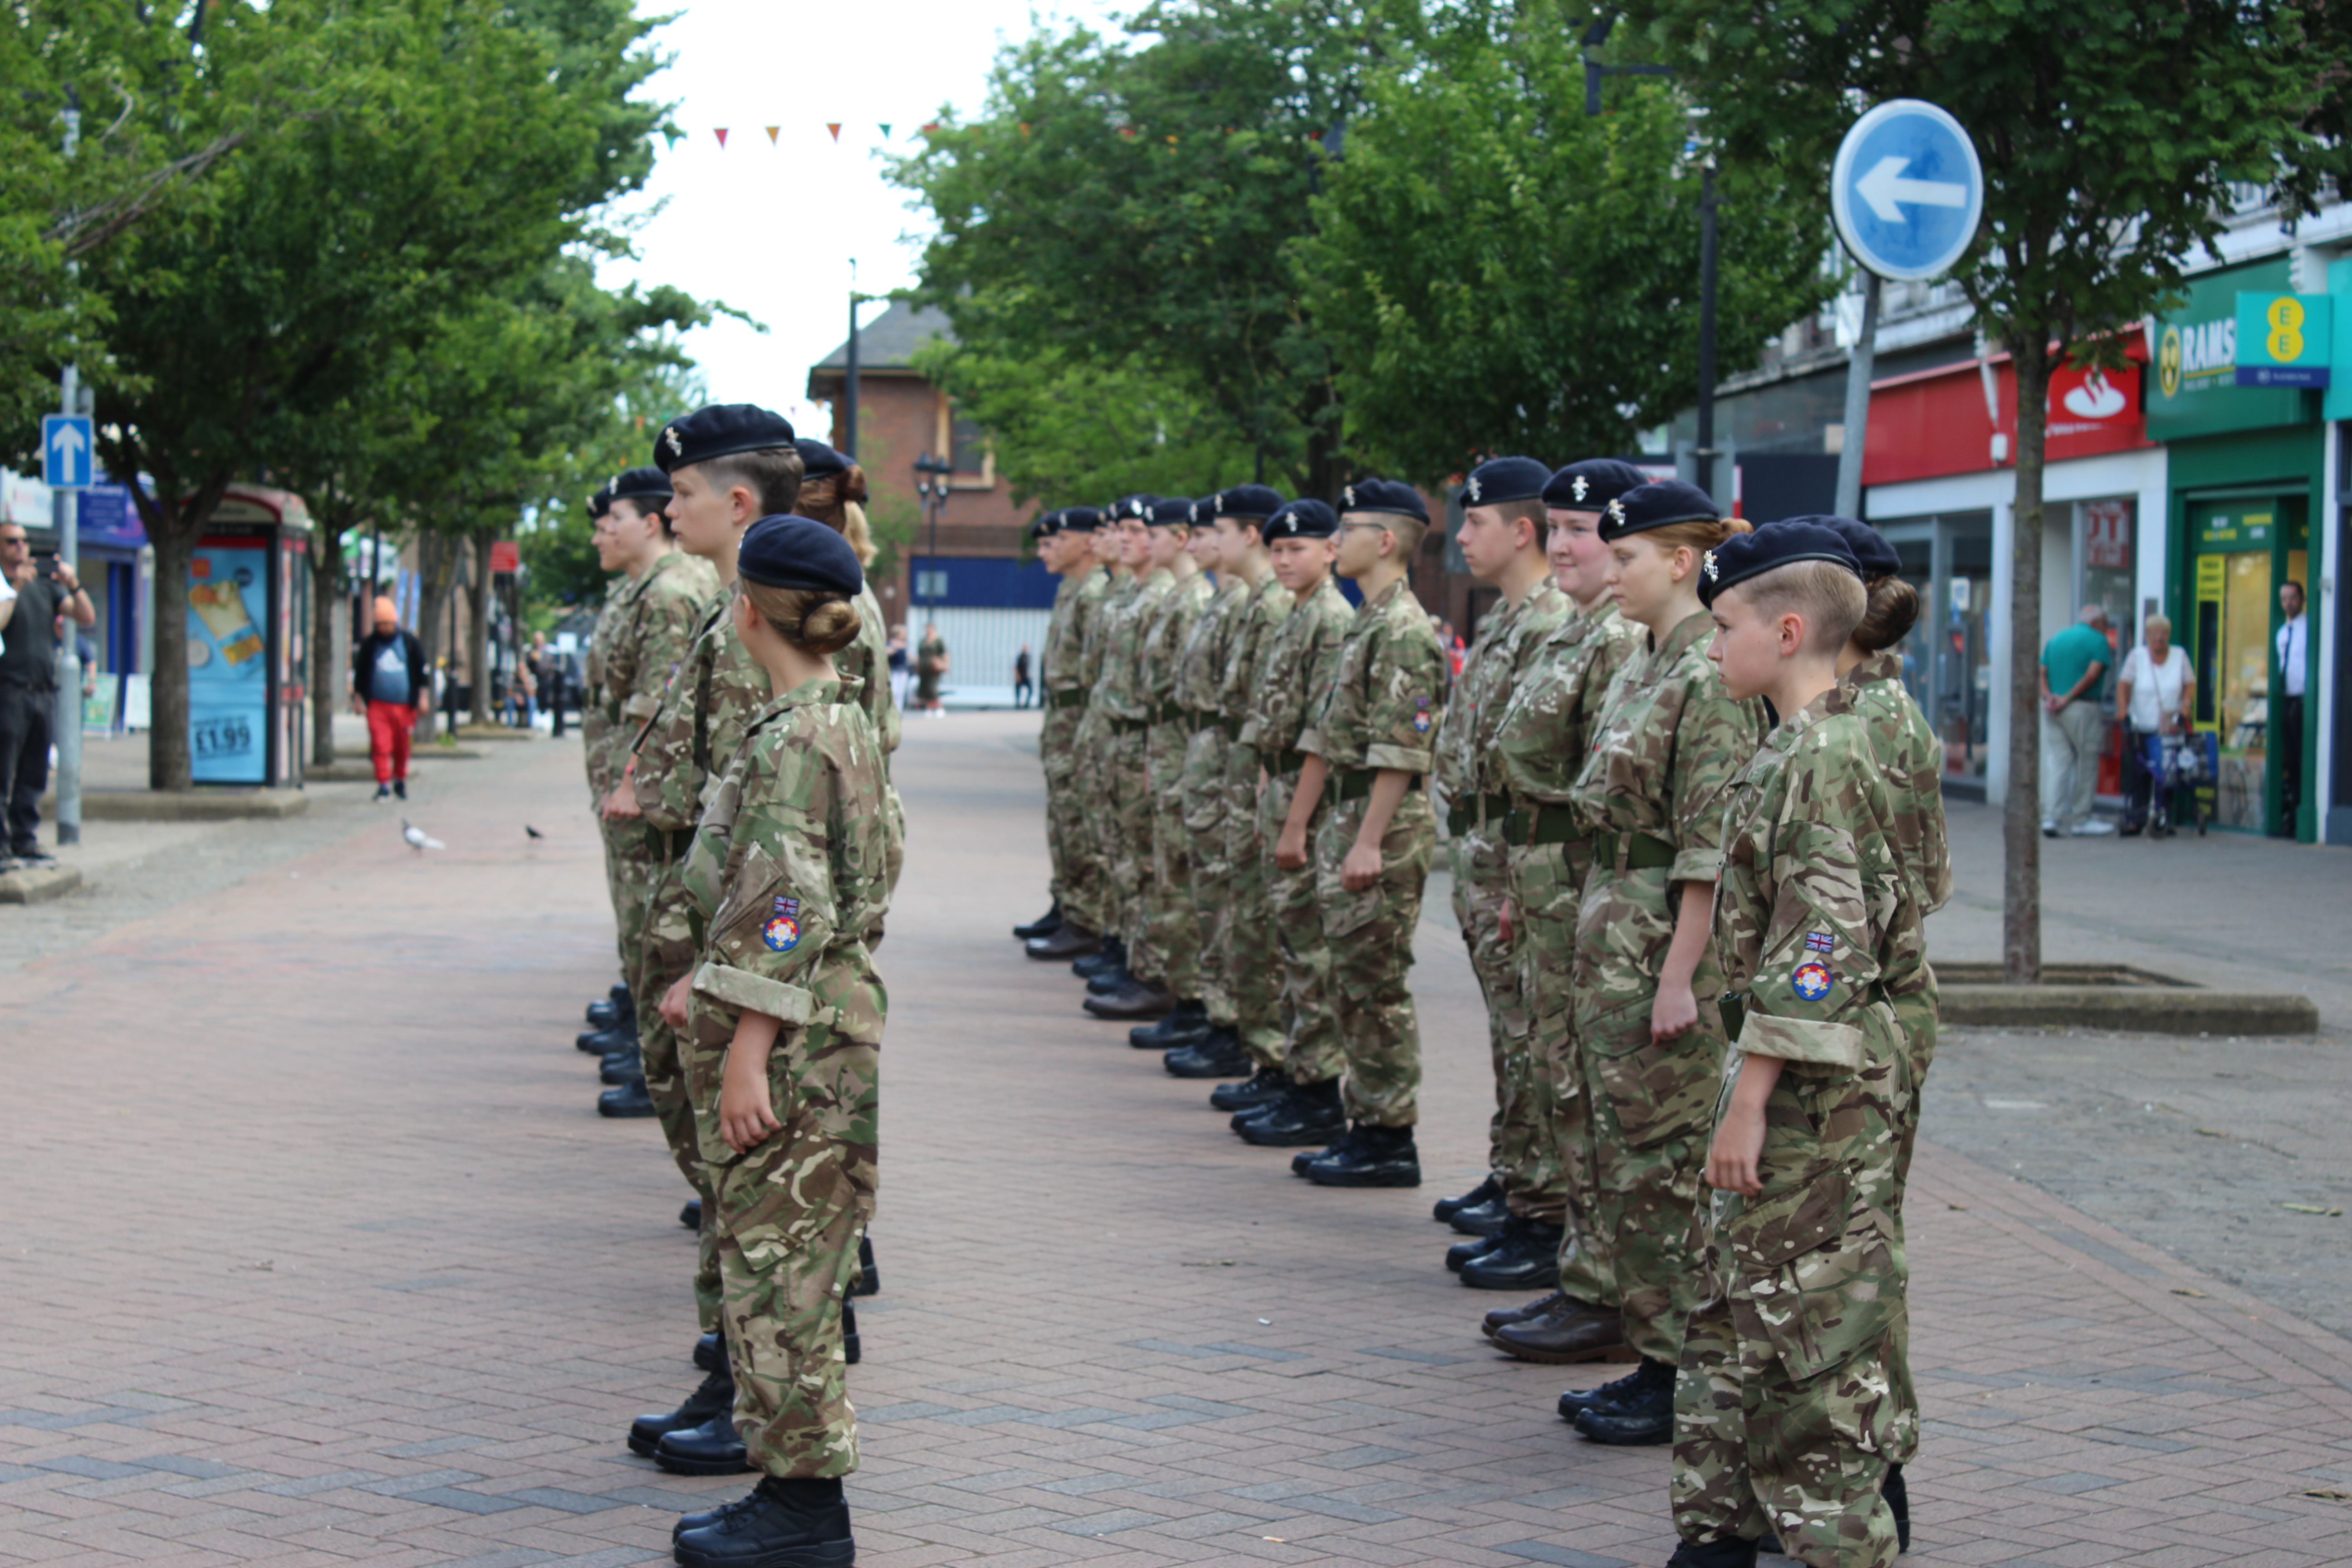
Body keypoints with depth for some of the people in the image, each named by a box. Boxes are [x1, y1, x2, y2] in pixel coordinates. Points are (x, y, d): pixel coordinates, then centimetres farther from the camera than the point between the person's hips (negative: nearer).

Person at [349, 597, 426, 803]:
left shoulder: (410, 642, 6)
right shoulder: (369, 644, 7)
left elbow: (421, 670, 11)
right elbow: (359, 673, 12)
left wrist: (421, 696, 5)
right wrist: (358, 699, 6)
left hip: (404, 705, 1)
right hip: (377, 704, -1)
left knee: (402, 746, 7)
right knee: (380, 746, -11)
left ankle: (400, 780, 26)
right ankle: (384, 785, -10)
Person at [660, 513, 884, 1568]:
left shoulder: (791, 739, -17)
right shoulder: (844, 722, 13)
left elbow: (788, 913, -22)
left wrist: (748, 1053, -22)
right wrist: (713, 986, 26)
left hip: (794, 1046, -10)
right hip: (827, 1029, 10)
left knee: (779, 1268, -3)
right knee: (784, 1270, 15)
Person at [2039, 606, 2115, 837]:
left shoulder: (2056, 640, 17)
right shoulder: (2098, 640, -3)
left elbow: (2042, 672, 8)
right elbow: (2092, 674, -14)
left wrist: (2048, 696, -4)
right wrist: (2069, 698, -11)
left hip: (2053, 710, 6)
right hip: (2082, 707, -6)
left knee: (2057, 762, 5)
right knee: (2086, 763, 3)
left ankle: (2051, 817, -3)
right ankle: (2080, 820, 6)